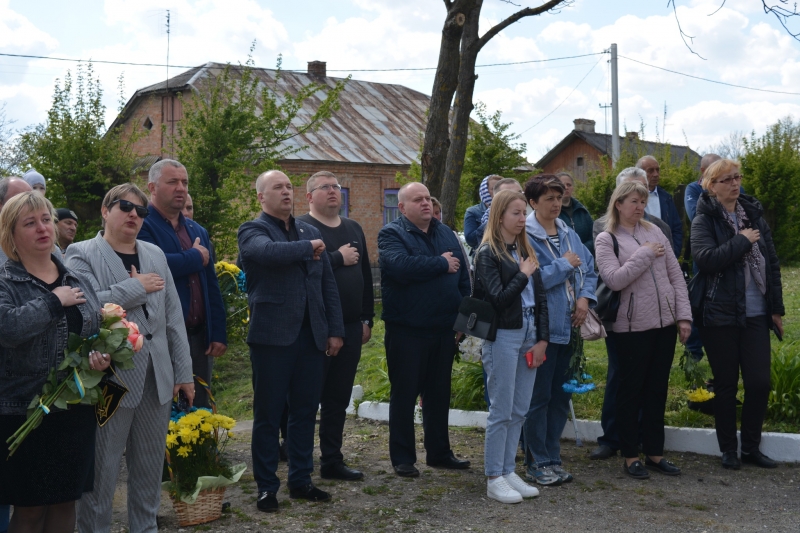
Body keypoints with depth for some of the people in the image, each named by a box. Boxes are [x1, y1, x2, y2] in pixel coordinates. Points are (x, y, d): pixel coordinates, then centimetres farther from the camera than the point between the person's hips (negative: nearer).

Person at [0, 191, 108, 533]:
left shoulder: (77, 280, 10)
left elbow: (100, 332, 20)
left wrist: (104, 357, -1)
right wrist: (54, 301, -18)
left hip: (77, 411, 5)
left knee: (66, 502, 13)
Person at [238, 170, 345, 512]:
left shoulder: (310, 231, 15)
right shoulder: (252, 231, -2)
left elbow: (328, 283, 13)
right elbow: (269, 252, -27)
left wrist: (335, 330, 6)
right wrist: (307, 248, -12)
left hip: (312, 336, 5)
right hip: (272, 335, -5)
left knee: (305, 411, 11)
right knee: (268, 414, 3)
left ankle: (301, 480, 23)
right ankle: (266, 486, 14)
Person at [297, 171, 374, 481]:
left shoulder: (353, 229, 16)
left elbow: (366, 276, 19)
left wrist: (367, 319, 14)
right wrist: (339, 258, -16)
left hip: (350, 327, 6)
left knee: (339, 400, 12)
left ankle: (332, 461, 21)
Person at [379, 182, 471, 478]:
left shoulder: (445, 232, 13)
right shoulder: (391, 234, -7)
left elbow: (463, 274, 13)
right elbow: (401, 265, -26)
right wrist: (441, 264, -14)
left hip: (443, 329, 6)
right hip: (406, 330, -6)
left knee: (439, 394, 14)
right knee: (404, 394, 3)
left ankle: (439, 452, 26)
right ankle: (402, 458, 13)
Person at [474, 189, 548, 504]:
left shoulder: (525, 251, 12)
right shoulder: (488, 254, -8)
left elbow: (539, 297, 10)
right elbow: (499, 298, -17)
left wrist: (542, 339, 3)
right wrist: (523, 275, -8)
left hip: (529, 336, 7)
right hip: (503, 336, -7)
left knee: (519, 411, 11)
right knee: (501, 411, -1)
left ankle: (509, 472, 21)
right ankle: (494, 479, 8)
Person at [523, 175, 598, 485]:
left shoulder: (569, 235, 12)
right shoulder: (526, 236, -12)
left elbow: (589, 268, 15)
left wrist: (585, 298, -2)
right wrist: (564, 264, -13)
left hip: (568, 328, 8)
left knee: (561, 396, 13)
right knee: (539, 397, 0)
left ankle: (552, 458, 24)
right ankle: (538, 463, 11)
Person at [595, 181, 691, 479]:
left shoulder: (654, 232, 10)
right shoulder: (606, 240, -4)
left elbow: (676, 275, 8)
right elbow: (614, 280, -17)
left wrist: (684, 315, 2)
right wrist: (645, 254, -14)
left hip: (665, 322, 5)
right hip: (633, 326, -5)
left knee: (658, 388, 11)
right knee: (631, 390, 4)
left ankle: (654, 452, 23)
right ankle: (630, 456, 15)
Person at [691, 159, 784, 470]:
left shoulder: (753, 214, 10)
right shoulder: (704, 220, -4)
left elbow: (771, 263, 12)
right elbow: (706, 259, -21)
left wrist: (777, 307, 9)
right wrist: (742, 241, -12)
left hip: (755, 315, 4)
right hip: (720, 316, -4)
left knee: (759, 382, 1)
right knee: (726, 385, 5)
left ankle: (751, 447, 18)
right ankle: (728, 450, 19)